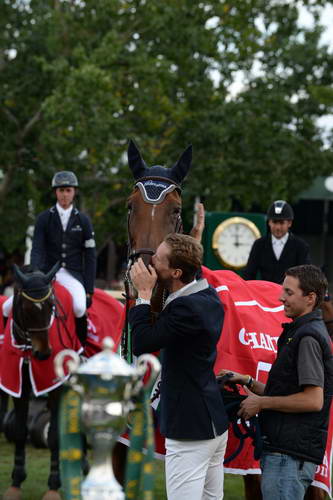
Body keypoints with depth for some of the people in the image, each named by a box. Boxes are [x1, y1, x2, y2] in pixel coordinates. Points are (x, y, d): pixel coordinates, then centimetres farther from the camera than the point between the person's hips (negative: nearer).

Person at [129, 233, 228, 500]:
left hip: (190, 429, -10)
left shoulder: (187, 308, -22)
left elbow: (142, 343, -20)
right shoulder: (208, 295, 8)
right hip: (215, 421, 10)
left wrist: (144, 293, -13)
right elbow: (160, 332, 16)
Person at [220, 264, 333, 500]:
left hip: (290, 454, -11)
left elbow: (313, 400, -21)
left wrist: (261, 402, -13)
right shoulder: (299, 332, 19)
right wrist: (248, 382, 13)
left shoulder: (308, 337, -14)